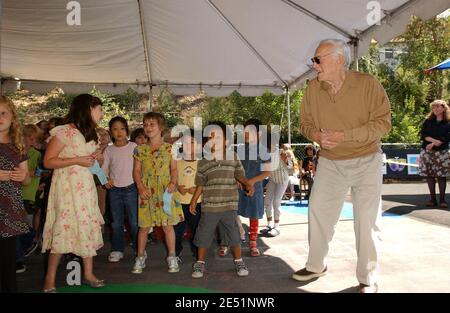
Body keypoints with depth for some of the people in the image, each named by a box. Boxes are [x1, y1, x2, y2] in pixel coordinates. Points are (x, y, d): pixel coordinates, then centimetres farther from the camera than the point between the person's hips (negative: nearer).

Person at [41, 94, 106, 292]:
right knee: (63, 228, -5)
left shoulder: (91, 134, 14)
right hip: (66, 187, -7)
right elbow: (48, 161, -13)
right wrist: (77, 160, -19)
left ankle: (88, 274, 17)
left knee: (89, 226, 6)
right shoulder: (64, 132, -12)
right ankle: (50, 279, 11)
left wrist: (97, 158, 7)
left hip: (86, 187, 7)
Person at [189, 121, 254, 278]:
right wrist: (193, 201, 7)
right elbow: (200, 184, 7)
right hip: (209, 206, 0)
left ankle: (239, 262, 27)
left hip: (229, 205, 0)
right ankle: (200, 263, 26)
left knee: (234, 234, 8)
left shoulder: (233, 157, 2)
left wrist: (248, 184, -7)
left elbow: (239, 175, 11)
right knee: (203, 235, 8)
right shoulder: (203, 162, 0)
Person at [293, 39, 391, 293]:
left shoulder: (368, 84, -15)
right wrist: (317, 135, -18)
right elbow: (306, 123, 6)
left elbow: (383, 122, -15)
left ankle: (369, 279, 18)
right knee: (318, 213, 9)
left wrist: (344, 135, -25)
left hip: (366, 160, -4)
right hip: (329, 162, 4)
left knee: (367, 220, 1)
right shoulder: (314, 88, -4)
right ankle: (316, 266, 30)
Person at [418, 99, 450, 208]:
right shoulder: (428, 121, 11)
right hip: (427, 151, 2)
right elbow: (423, 134, 0)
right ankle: (432, 199, 7)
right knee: (429, 175, 1)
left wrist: (433, 144, -15)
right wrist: (434, 140, -15)